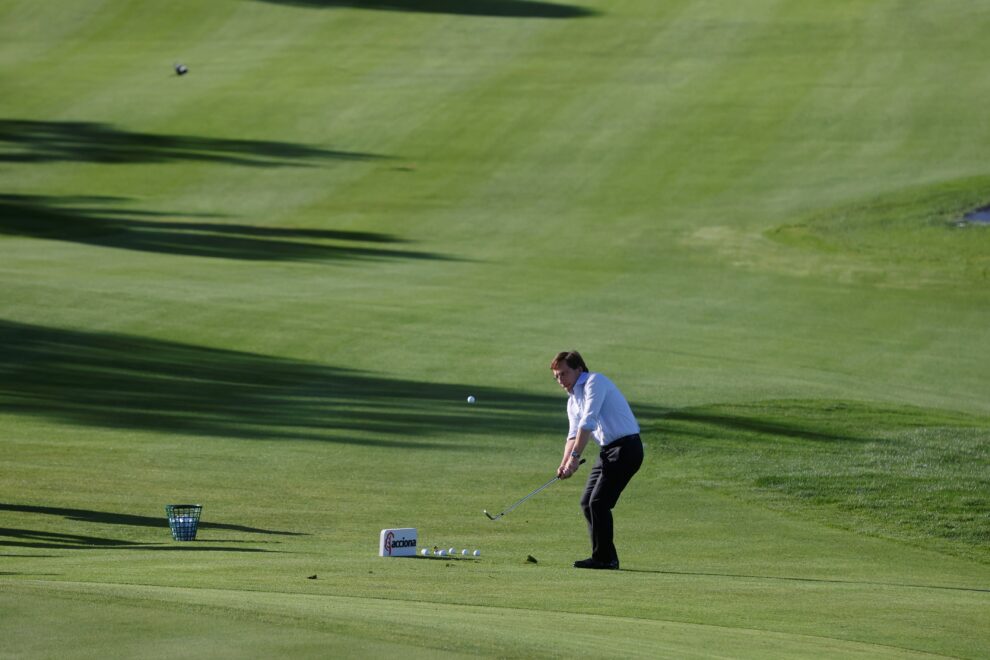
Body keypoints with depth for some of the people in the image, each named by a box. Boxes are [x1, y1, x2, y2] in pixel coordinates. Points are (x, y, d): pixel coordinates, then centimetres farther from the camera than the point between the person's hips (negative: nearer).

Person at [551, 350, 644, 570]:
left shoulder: (594, 382, -11)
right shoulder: (573, 401, 18)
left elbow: (588, 422, -20)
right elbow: (574, 434, 10)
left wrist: (575, 457, -25)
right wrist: (565, 463, -8)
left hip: (626, 447, -10)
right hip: (608, 451, 10)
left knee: (599, 502, -13)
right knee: (587, 503, 7)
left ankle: (604, 558, -7)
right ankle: (606, 557, 11)